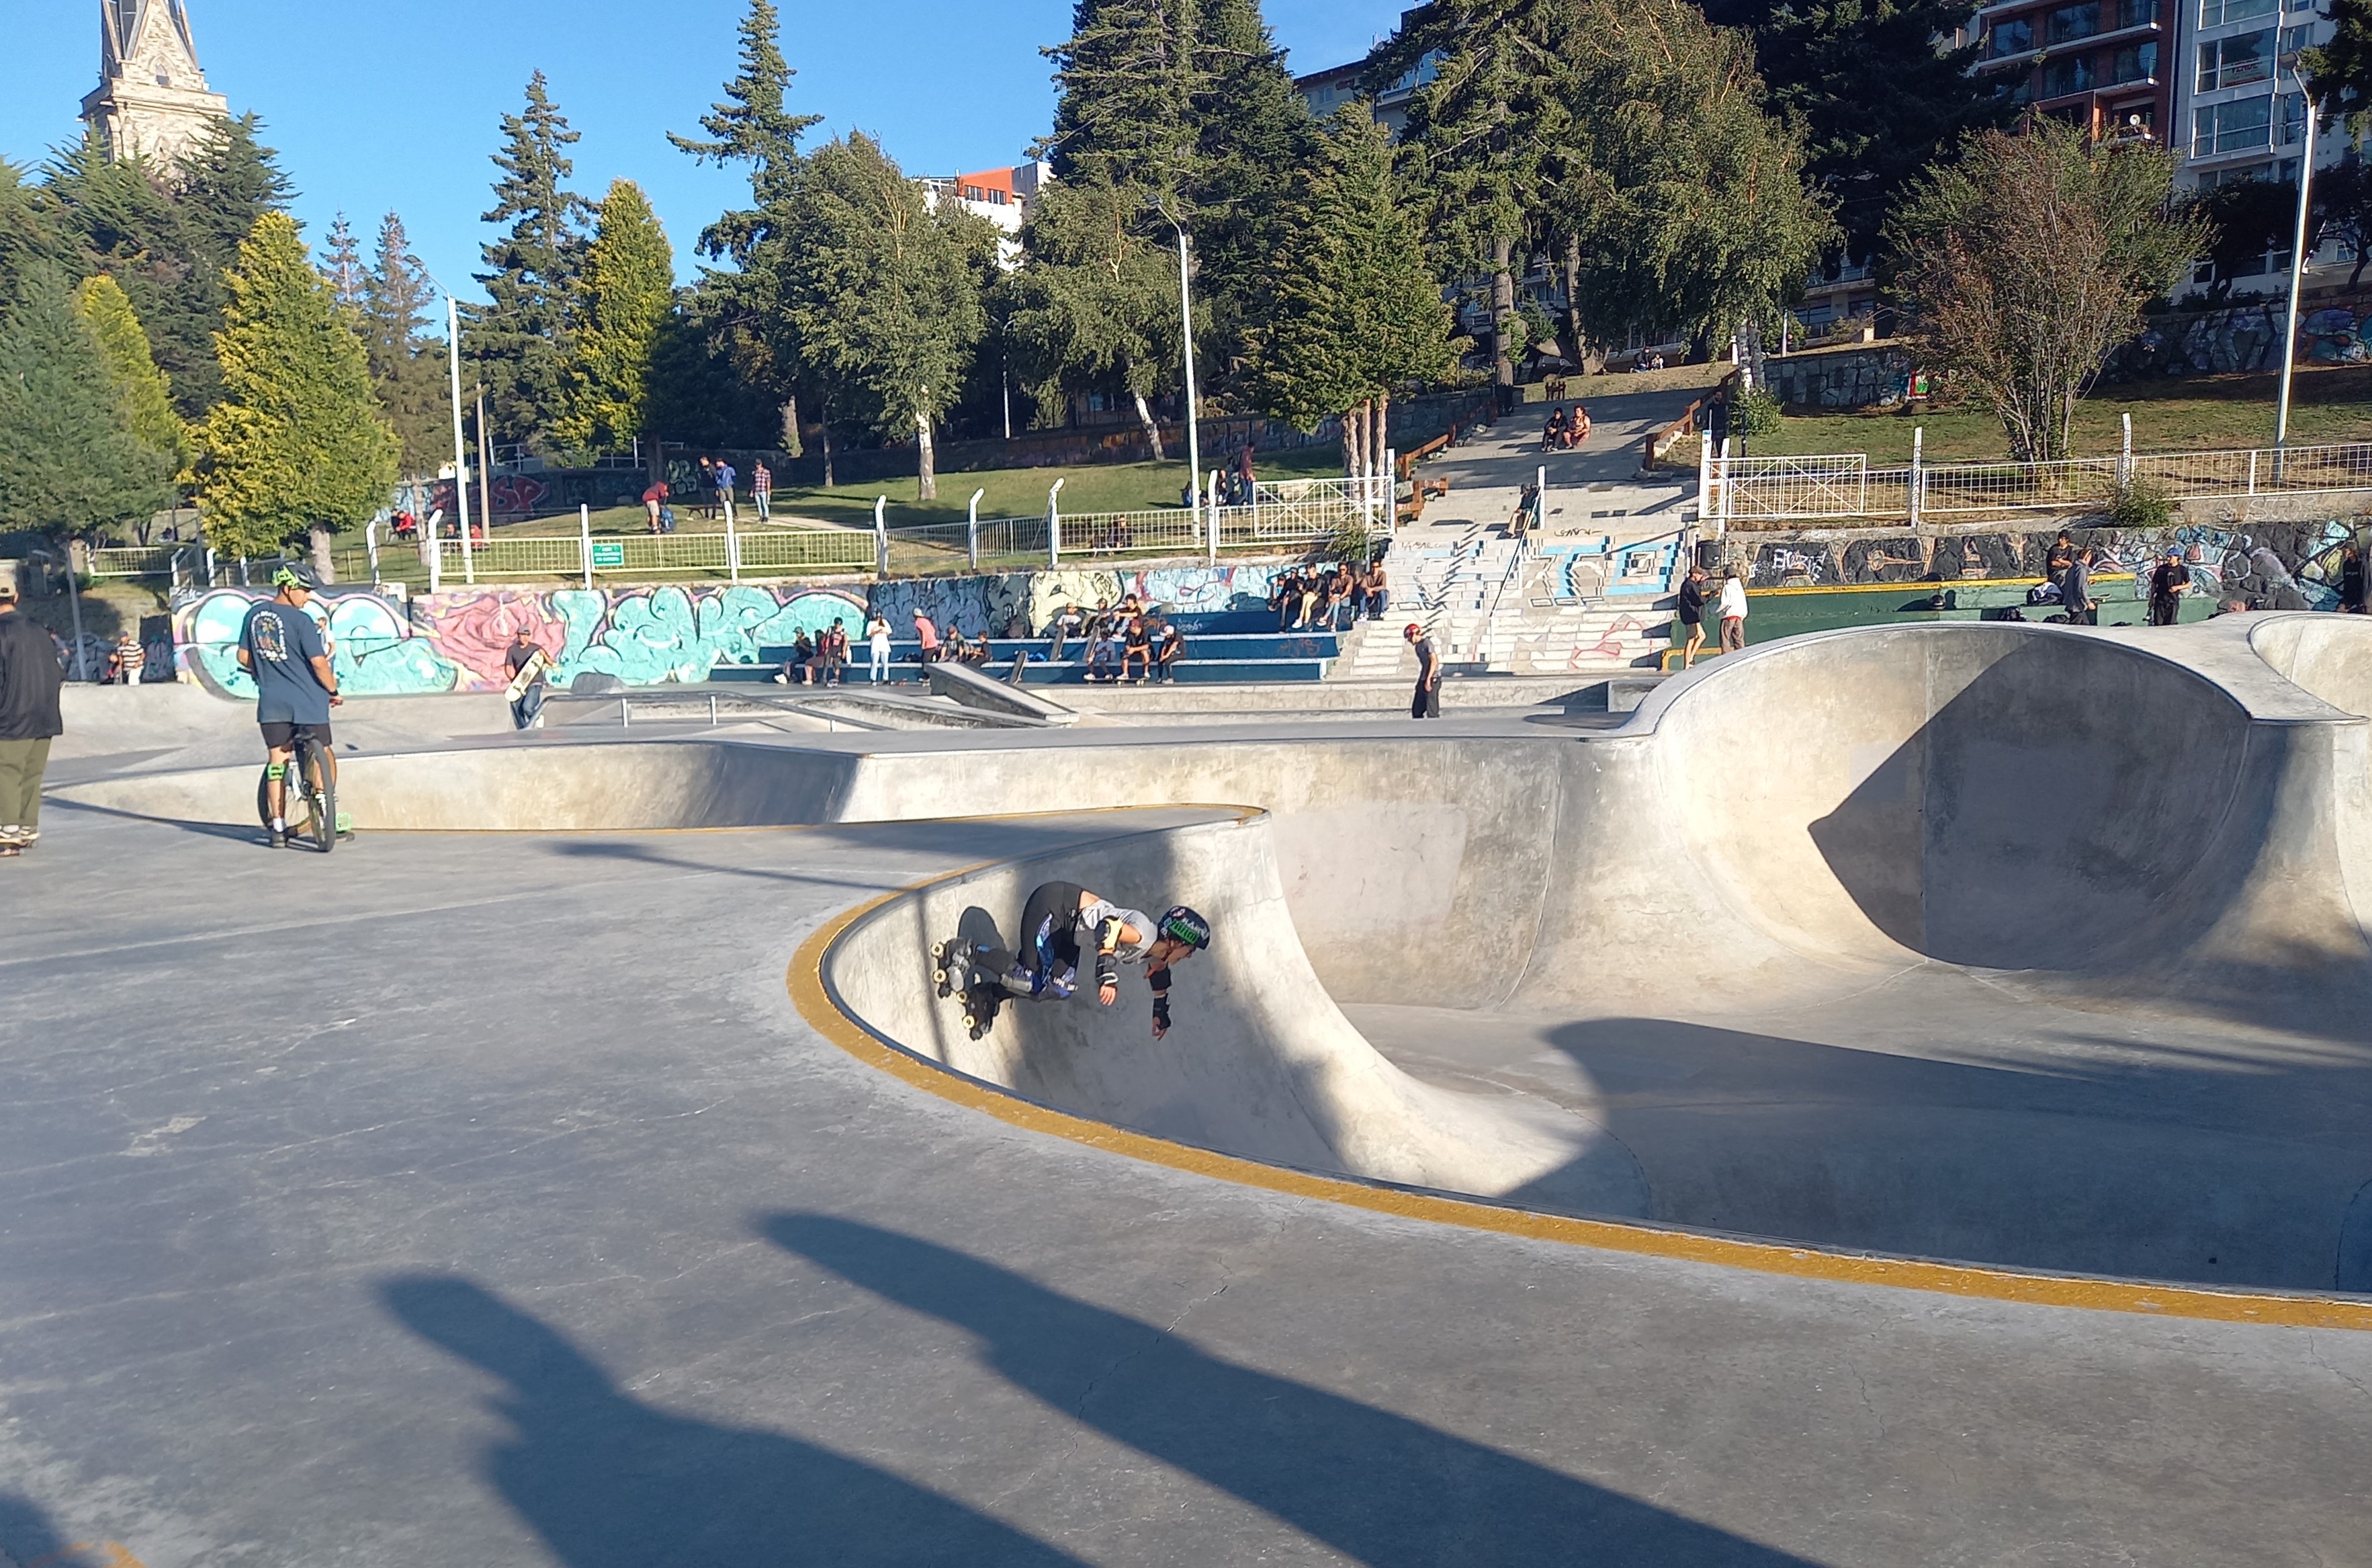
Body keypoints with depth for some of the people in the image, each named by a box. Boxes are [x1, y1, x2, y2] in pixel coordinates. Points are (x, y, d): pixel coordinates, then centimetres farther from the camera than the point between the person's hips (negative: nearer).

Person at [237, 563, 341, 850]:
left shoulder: (255, 615, 5)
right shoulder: (301, 621, -14)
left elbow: (243, 658, 12)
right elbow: (319, 663, -16)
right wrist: (333, 691, -2)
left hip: (271, 701, 5)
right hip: (307, 700, -5)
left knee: (276, 762, 8)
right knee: (324, 756, 13)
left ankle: (279, 829, 6)